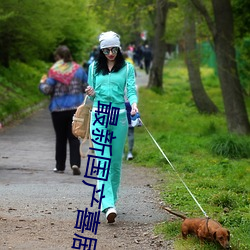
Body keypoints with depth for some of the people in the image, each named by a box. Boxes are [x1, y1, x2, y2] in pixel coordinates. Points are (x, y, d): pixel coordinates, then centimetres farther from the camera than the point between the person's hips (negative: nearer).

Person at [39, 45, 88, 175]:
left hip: (58, 109, -2)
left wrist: (42, 83, 9)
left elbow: (47, 90, -12)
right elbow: (87, 87, 6)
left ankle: (60, 166, 15)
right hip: (76, 108, 2)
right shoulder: (78, 69, 1)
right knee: (74, 137, 4)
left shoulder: (54, 71, -9)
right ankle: (75, 163, -13)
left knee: (60, 138, 10)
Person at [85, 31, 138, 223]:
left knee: (116, 161, 5)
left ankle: (111, 199, 20)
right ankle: (108, 205, -22)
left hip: (119, 116, 0)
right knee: (103, 160, -13)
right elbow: (92, 92, 16)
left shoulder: (127, 68, 6)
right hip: (99, 115, 0)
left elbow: (131, 89, -4)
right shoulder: (94, 68, 11)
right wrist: (91, 94, -7)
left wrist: (134, 104, -24)